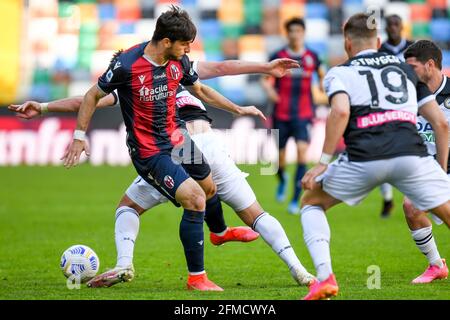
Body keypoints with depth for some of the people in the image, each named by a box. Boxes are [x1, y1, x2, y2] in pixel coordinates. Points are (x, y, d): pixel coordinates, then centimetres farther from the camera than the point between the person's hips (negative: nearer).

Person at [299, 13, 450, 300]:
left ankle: (325, 277, 5)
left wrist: (323, 162, -3)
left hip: (365, 158, -1)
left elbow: (340, 111, -5)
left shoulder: (340, 73, 17)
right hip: (412, 155, 1)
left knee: (312, 203, 22)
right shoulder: (407, 70, 28)